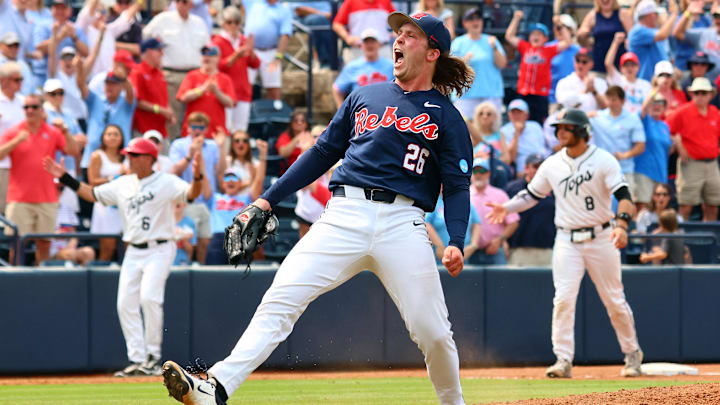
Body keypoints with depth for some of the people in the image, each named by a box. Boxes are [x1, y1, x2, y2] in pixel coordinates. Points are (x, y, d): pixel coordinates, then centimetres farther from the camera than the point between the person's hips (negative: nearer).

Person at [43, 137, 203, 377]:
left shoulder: (166, 183, -6)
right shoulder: (123, 185, 13)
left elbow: (190, 194, -20)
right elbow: (92, 194, 20)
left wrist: (197, 177, -41)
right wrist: (64, 178, 15)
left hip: (159, 250, -7)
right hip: (133, 252, 7)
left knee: (149, 297, -22)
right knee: (126, 303, -1)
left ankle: (153, 357, -10)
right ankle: (137, 360, 4)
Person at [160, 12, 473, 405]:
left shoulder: (445, 116, 9)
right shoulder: (364, 96, 21)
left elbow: (457, 185, 3)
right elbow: (323, 151, 24)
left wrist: (456, 241, -14)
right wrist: (269, 197, 18)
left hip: (402, 222, -2)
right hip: (344, 215, 3)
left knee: (432, 330, -9)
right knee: (281, 298, -14)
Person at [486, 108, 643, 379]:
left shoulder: (603, 160, -6)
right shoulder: (552, 164, 6)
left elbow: (624, 196, -14)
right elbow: (532, 194, 16)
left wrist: (622, 225, -31)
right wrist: (506, 208, -2)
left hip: (601, 238, -3)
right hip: (567, 241, 3)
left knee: (614, 300, 5)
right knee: (563, 298, -11)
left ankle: (632, 353, 22)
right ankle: (563, 360, -9)